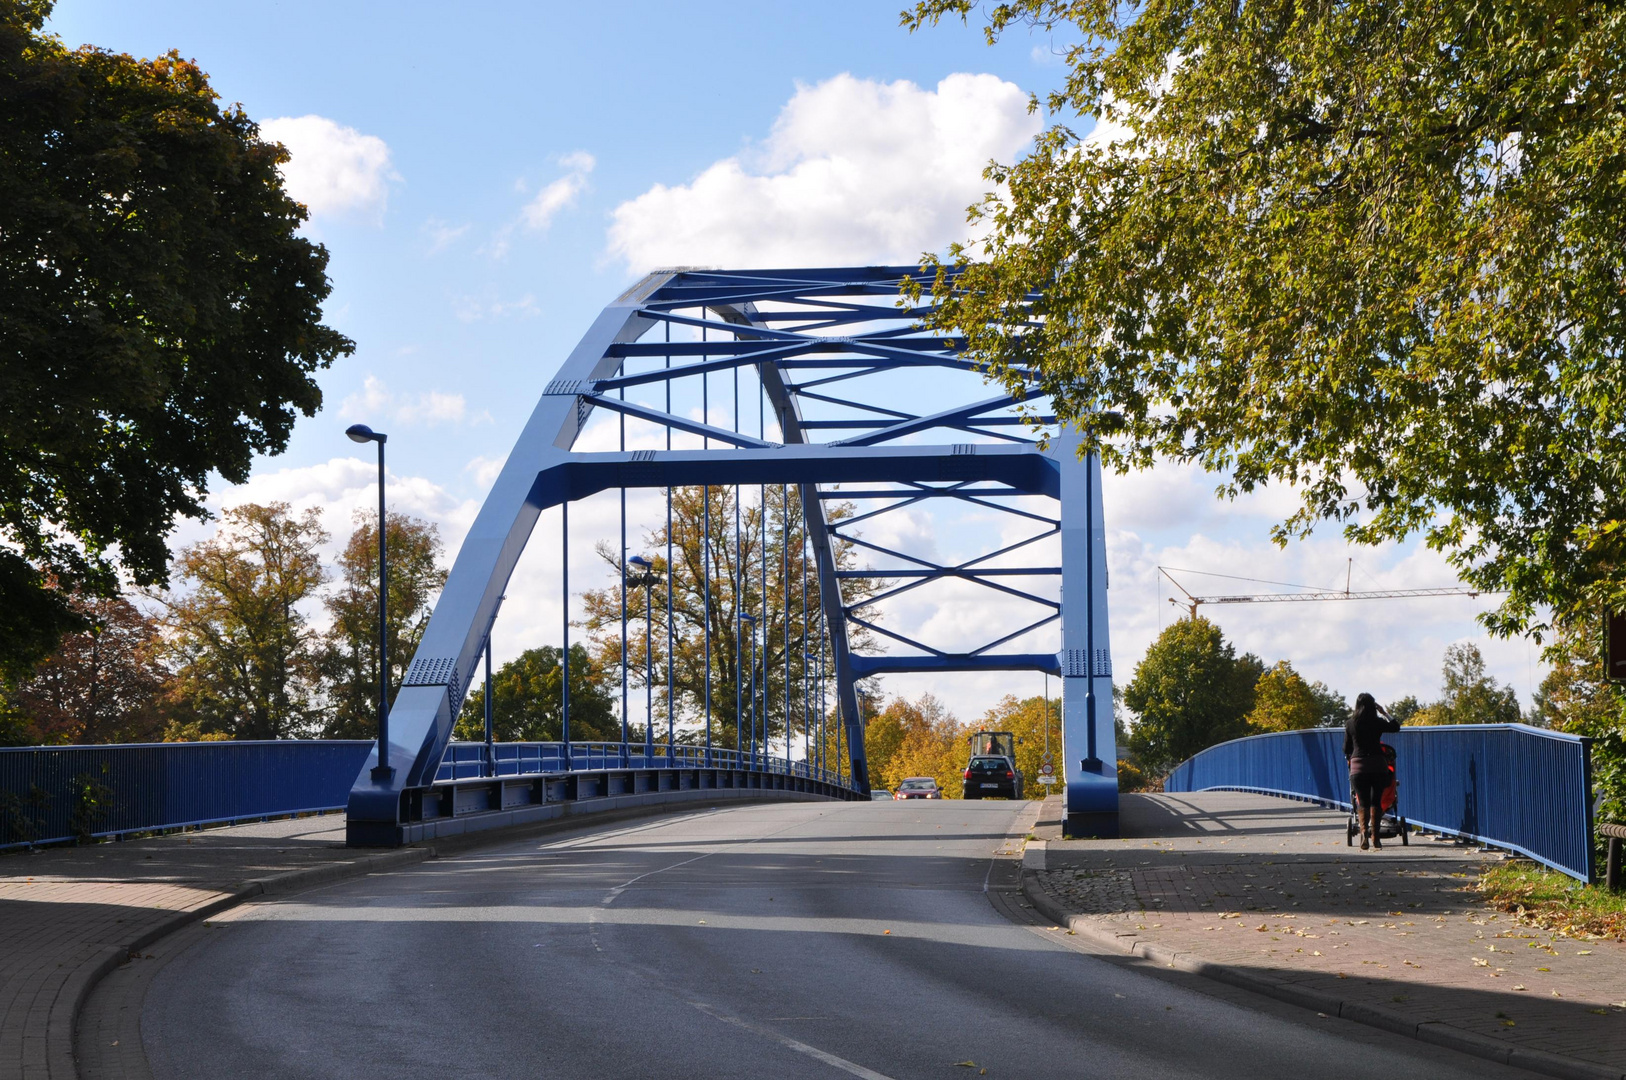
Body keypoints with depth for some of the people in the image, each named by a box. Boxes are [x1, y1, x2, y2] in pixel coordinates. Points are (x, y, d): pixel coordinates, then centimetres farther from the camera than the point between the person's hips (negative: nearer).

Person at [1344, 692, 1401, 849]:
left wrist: (1349, 757, 30)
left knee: (1363, 802, 2)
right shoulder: (1378, 723, 0)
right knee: (1376, 801, 8)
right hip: (1378, 764, 0)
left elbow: (1346, 748, 10)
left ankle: (1364, 833, -17)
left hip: (1358, 766, 0)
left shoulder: (1350, 724, 3)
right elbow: (1396, 726, 18)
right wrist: (1384, 713, 23)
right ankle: (1375, 836, 4)